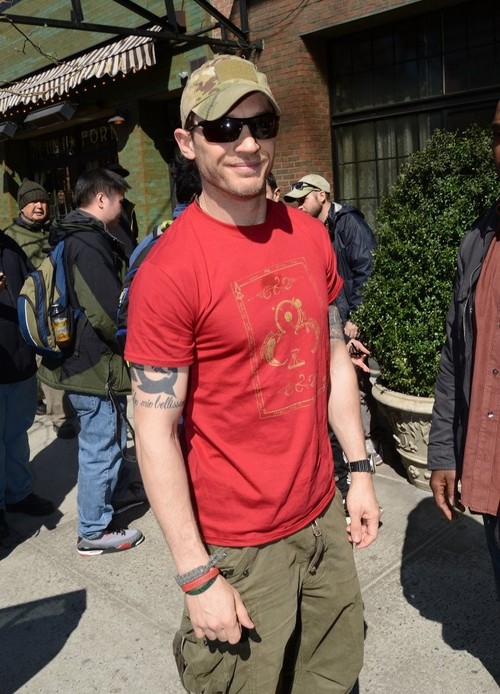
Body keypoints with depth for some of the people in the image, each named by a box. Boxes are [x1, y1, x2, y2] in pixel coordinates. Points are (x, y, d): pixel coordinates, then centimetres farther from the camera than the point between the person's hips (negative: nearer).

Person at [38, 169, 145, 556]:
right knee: (100, 446, 2)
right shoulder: (89, 243, -22)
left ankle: (115, 491, 47)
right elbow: (110, 313, -25)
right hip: (96, 364, -11)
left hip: (84, 359, 11)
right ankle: (94, 531, 17)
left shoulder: (73, 237, 12)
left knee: (108, 437, 26)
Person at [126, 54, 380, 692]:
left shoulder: (310, 236, 2)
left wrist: (359, 470, 9)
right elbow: (154, 433, -17)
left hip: (323, 516, 6)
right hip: (238, 547, -6)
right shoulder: (168, 269, -18)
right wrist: (196, 575, -16)